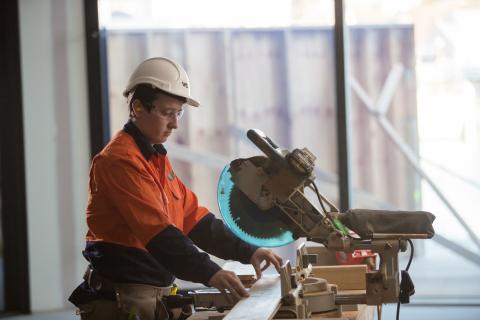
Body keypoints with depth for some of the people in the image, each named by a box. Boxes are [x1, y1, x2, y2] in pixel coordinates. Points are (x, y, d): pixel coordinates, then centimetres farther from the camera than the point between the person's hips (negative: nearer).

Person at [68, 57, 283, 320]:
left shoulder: (157, 158, 15)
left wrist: (247, 252, 0)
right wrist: (209, 273, -34)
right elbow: (157, 231, -27)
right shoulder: (120, 160, -17)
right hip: (122, 298, -9)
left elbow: (194, 218, 11)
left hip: (157, 295, 9)